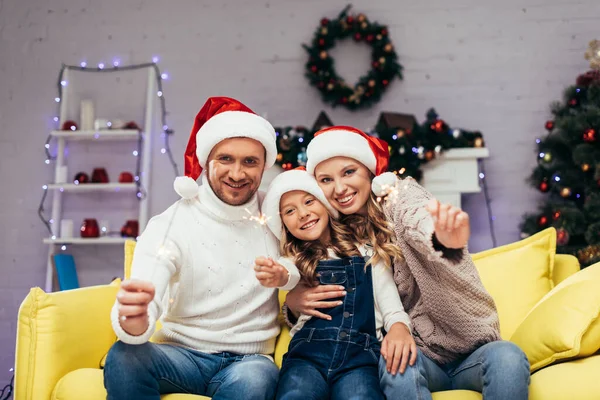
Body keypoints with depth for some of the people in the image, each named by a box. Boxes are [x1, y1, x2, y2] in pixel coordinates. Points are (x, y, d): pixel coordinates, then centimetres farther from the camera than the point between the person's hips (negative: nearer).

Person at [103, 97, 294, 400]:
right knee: (125, 357, -31)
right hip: (182, 354, 1)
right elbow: (141, 317, -20)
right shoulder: (168, 226, -8)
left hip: (250, 360, 0)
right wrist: (133, 318, -45)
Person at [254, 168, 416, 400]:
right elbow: (290, 274, -7)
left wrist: (399, 326, -14)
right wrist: (280, 277, -32)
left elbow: (391, 306, 10)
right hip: (307, 353, 1)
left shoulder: (365, 250, 17)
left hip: (360, 353, 0)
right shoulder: (293, 258, 18)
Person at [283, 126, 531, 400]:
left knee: (507, 357, -33)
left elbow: (422, 223, -31)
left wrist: (445, 238, -55)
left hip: (473, 350, -2)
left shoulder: (399, 195, -6)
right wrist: (293, 303, -10)